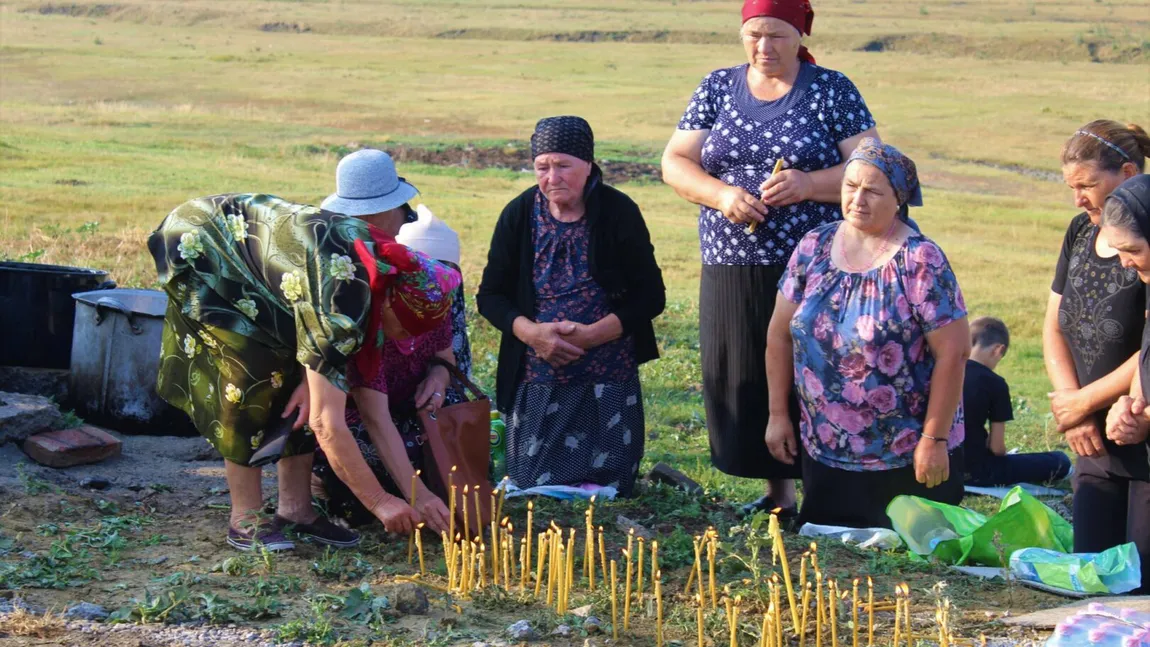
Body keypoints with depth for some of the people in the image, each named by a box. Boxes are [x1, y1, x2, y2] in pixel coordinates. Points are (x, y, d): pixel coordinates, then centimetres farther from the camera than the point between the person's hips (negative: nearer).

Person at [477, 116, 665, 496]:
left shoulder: (619, 213, -5)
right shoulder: (519, 215, 0)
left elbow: (651, 296, -5)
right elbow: (490, 296, 4)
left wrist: (590, 335, -17)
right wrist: (532, 333, -15)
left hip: (607, 380, -2)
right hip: (536, 382, 2)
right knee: (531, 486, 0)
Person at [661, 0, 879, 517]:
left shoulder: (832, 91, 3)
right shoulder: (717, 88, 12)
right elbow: (675, 163, 8)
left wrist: (809, 184, -19)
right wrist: (720, 194, -11)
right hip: (731, 271, 3)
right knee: (736, 378, 2)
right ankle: (776, 493, 15)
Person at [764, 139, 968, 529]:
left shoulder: (920, 261, -12)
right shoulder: (813, 248, 2)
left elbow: (954, 352, -14)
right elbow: (780, 335, 8)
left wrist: (934, 440, -15)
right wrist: (778, 414, 6)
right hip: (825, 453, 4)